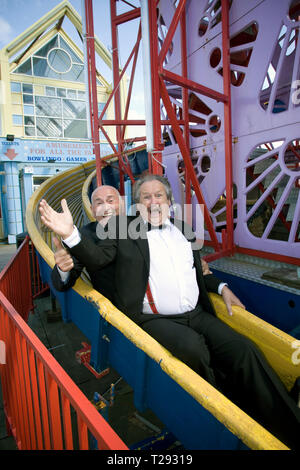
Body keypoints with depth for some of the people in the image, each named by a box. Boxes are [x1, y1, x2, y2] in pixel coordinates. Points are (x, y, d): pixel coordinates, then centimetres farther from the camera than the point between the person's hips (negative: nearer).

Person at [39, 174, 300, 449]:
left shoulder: (183, 230, 17)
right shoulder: (125, 229, 4)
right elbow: (97, 257, -8)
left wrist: (221, 287, 10)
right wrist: (70, 233, -25)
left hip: (196, 314, 5)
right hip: (155, 320, -4)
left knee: (244, 350, -14)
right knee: (192, 347, -32)